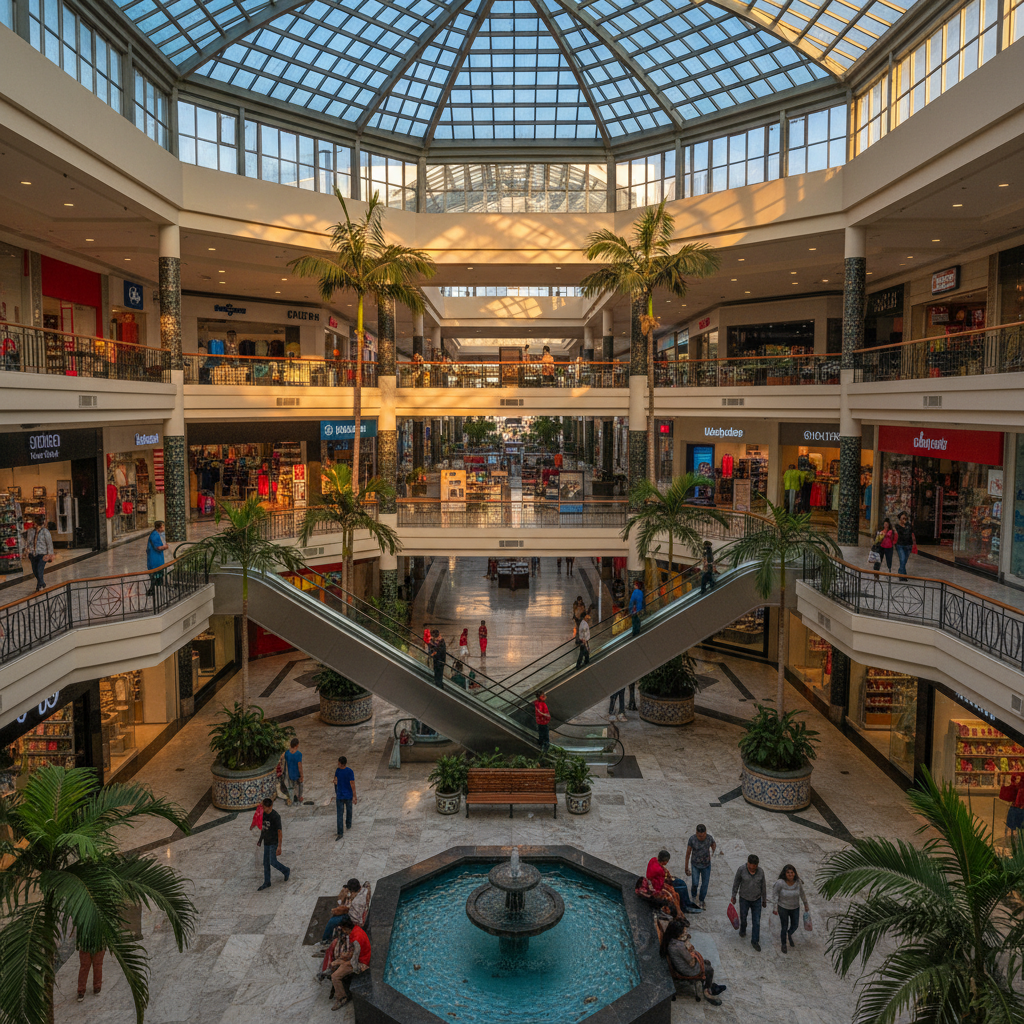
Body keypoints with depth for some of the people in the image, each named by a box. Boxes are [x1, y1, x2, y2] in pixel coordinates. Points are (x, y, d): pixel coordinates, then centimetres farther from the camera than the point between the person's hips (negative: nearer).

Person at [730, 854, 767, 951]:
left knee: (756, 922, 3)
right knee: (743, 917, 20)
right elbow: (736, 883, -7)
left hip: (757, 899, 1)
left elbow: (763, 886, -1)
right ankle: (743, 930, 51)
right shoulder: (741, 870, -21)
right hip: (744, 899, -1)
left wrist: (764, 900, 7)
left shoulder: (760, 871, -14)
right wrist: (733, 896, 0)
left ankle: (755, 941, 20)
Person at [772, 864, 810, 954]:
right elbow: (775, 894, -17)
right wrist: (775, 907, -17)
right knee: (784, 927, 10)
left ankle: (790, 933, 51)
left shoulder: (798, 882, -20)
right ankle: (783, 944, 37)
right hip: (783, 907, -3)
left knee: (795, 925, 16)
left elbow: (802, 893, -3)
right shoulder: (780, 882, -30)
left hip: (795, 907, 3)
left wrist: (806, 905, 8)